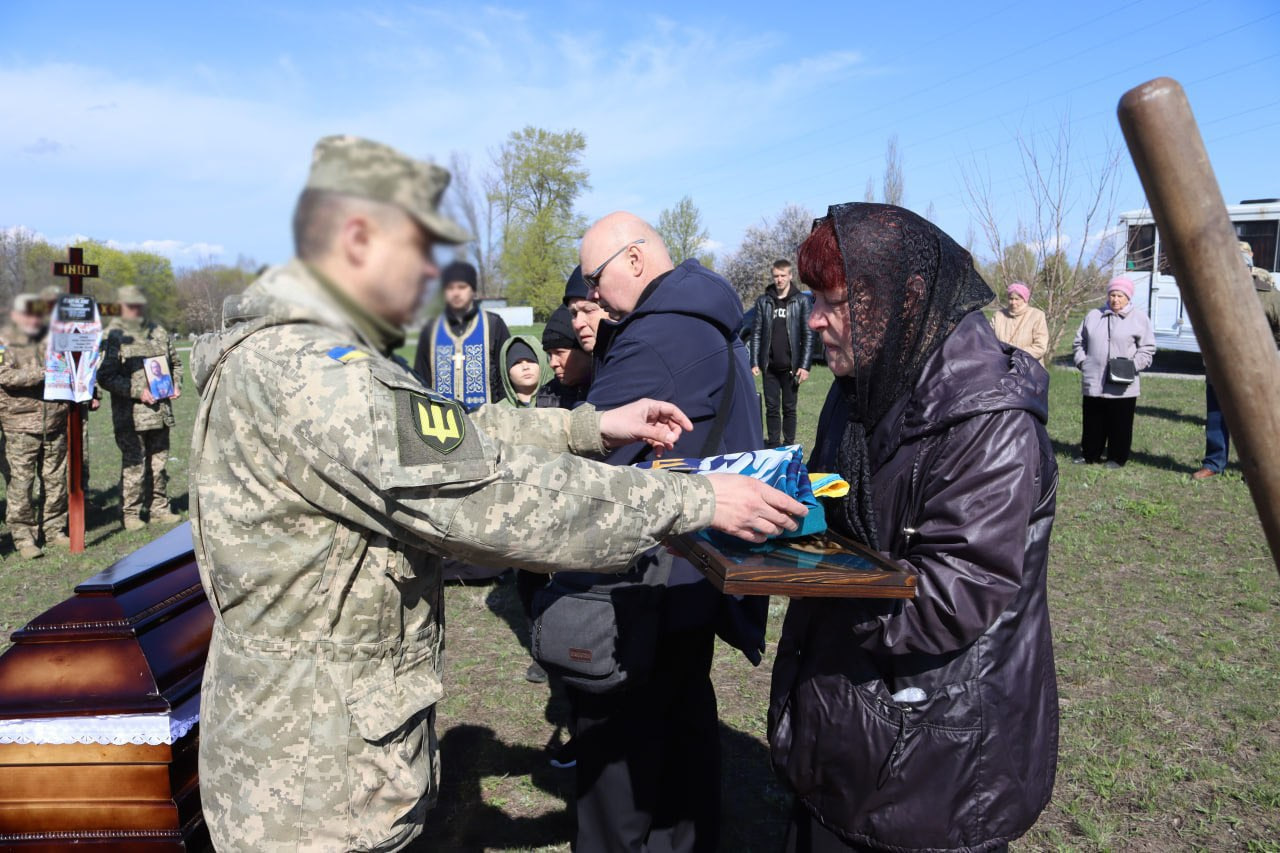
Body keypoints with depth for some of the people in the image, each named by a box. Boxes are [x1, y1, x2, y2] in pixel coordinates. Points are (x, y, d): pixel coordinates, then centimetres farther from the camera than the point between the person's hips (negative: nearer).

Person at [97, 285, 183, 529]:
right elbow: (105, 376, -9)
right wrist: (138, 391, -17)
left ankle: (159, 509, 22)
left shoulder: (159, 333, 13)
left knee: (158, 462, 12)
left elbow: (175, 363, 24)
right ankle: (130, 513, 10)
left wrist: (176, 384, 5)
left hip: (161, 411, 5)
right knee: (133, 465, -2)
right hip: (130, 415, -5)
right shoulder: (113, 336, -4)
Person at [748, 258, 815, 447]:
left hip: (791, 367, -1)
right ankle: (773, 446, 14)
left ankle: (789, 446, 14)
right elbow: (756, 334, 6)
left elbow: (808, 336, -1)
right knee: (772, 408, 6)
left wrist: (805, 365, -8)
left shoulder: (801, 301, 2)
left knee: (789, 408, 6)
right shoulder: (763, 301, 7)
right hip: (769, 367, 2)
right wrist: (754, 363, -1)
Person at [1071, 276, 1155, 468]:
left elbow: (1147, 349, 1)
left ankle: (1117, 458, 14)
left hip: (1123, 386, -3)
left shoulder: (1139, 319, 3)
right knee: (1092, 423, 12)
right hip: (1093, 382, 3)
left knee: (1119, 424, 3)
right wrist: (1082, 361, 3)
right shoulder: (1093, 316, 12)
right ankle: (1089, 454, 23)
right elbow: (1079, 343, 18)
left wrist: (1132, 366, -13)